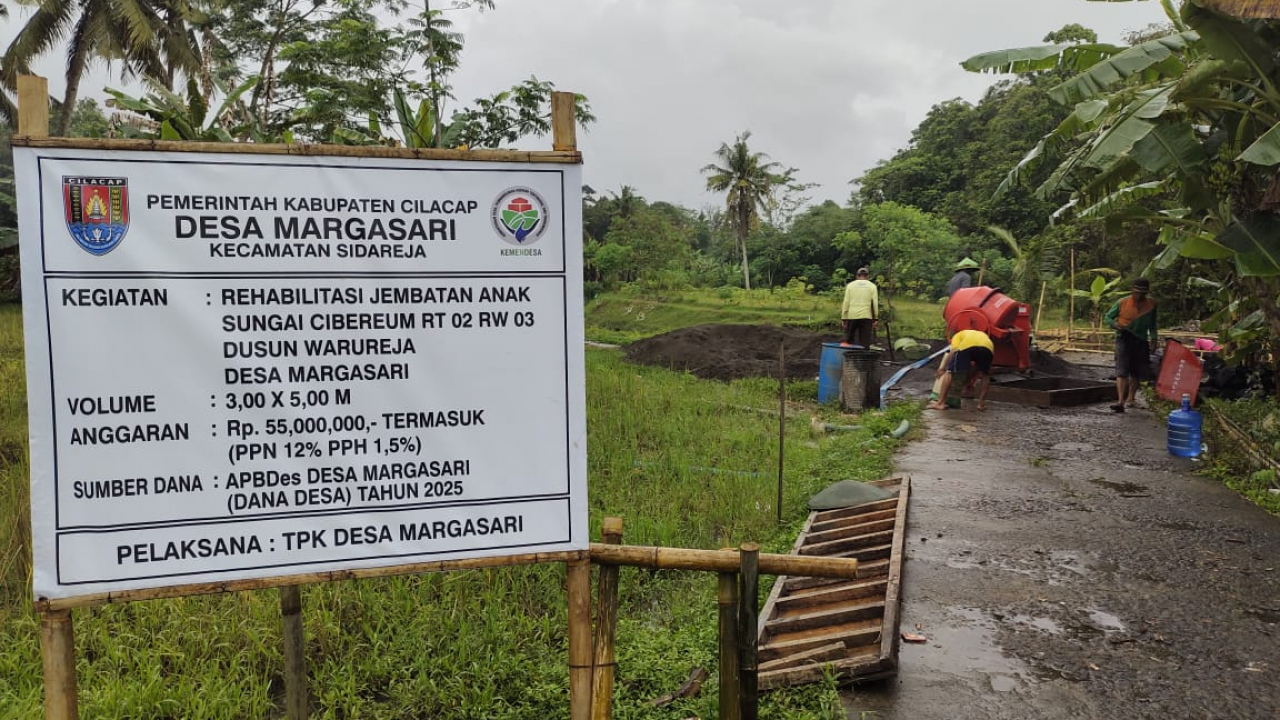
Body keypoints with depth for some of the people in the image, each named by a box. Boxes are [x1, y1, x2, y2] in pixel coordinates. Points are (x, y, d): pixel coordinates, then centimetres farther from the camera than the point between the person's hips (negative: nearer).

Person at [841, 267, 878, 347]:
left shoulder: (850, 285, 7)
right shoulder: (872, 286, 6)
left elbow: (846, 302, 3)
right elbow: (875, 303, 0)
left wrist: (843, 318, 5)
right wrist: (875, 318, 4)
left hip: (852, 316, 1)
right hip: (866, 316, -1)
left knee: (848, 341, 9)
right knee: (865, 343, 0)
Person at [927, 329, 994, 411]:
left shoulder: (959, 335, 39)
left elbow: (953, 351, 16)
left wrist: (943, 368, 18)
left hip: (967, 346, -3)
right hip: (987, 347, 3)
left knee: (950, 372, 11)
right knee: (985, 375, 28)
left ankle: (940, 403, 5)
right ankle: (981, 404, 21)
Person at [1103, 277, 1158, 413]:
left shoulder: (1151, 304, 4)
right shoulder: (1122, 303, -5)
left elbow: (1152, 325, 15)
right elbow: (1107, 317, 3)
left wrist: (1153, 339, 3)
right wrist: (1115, 325, -17)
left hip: (1141, 341, 3)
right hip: (1124, 339, -3)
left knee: (1136, 373, 9)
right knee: (1122, 371, -15)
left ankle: (1130, 399, 24)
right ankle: (1120, 402, -23)